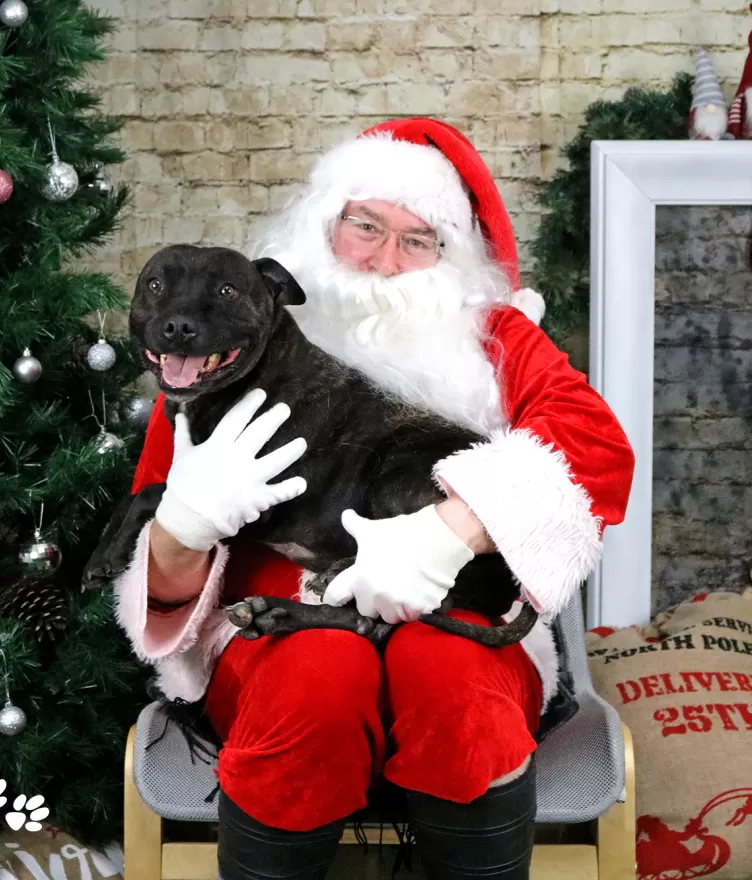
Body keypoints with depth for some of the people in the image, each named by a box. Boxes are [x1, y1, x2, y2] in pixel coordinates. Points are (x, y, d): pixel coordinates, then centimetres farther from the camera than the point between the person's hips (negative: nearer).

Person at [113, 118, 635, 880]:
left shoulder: (489, 336, 7)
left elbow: (600, 445, -13)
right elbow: (163, 585, 2)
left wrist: (446, 533, -28)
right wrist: (187, 523, -23)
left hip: (457, 623, 1)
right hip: (278, 634, 0)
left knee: (445, 666, -32)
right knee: (326, 670, -33)